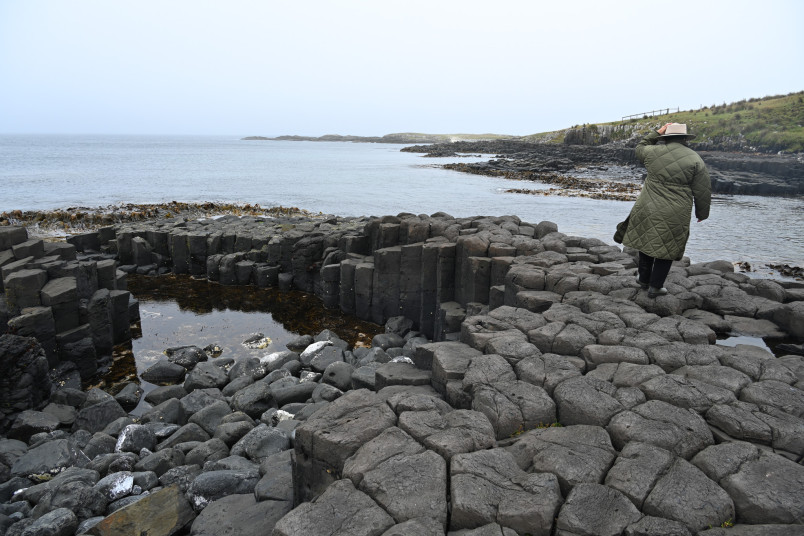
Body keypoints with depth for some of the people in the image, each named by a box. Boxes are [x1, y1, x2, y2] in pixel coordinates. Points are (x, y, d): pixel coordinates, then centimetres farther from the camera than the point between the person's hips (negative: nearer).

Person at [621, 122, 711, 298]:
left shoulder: (653, 152, -3)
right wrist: (702, 213, 11)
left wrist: (657, 133, 20)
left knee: (647, 241, 20)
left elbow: (640, 148, 24)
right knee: (666, 249, 10)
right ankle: (655, 287, 16)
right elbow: (703, 191, -2)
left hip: (647, 209, 2)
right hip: (674, 216, -2)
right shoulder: (695, 160, -7)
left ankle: (644, 279, 31)